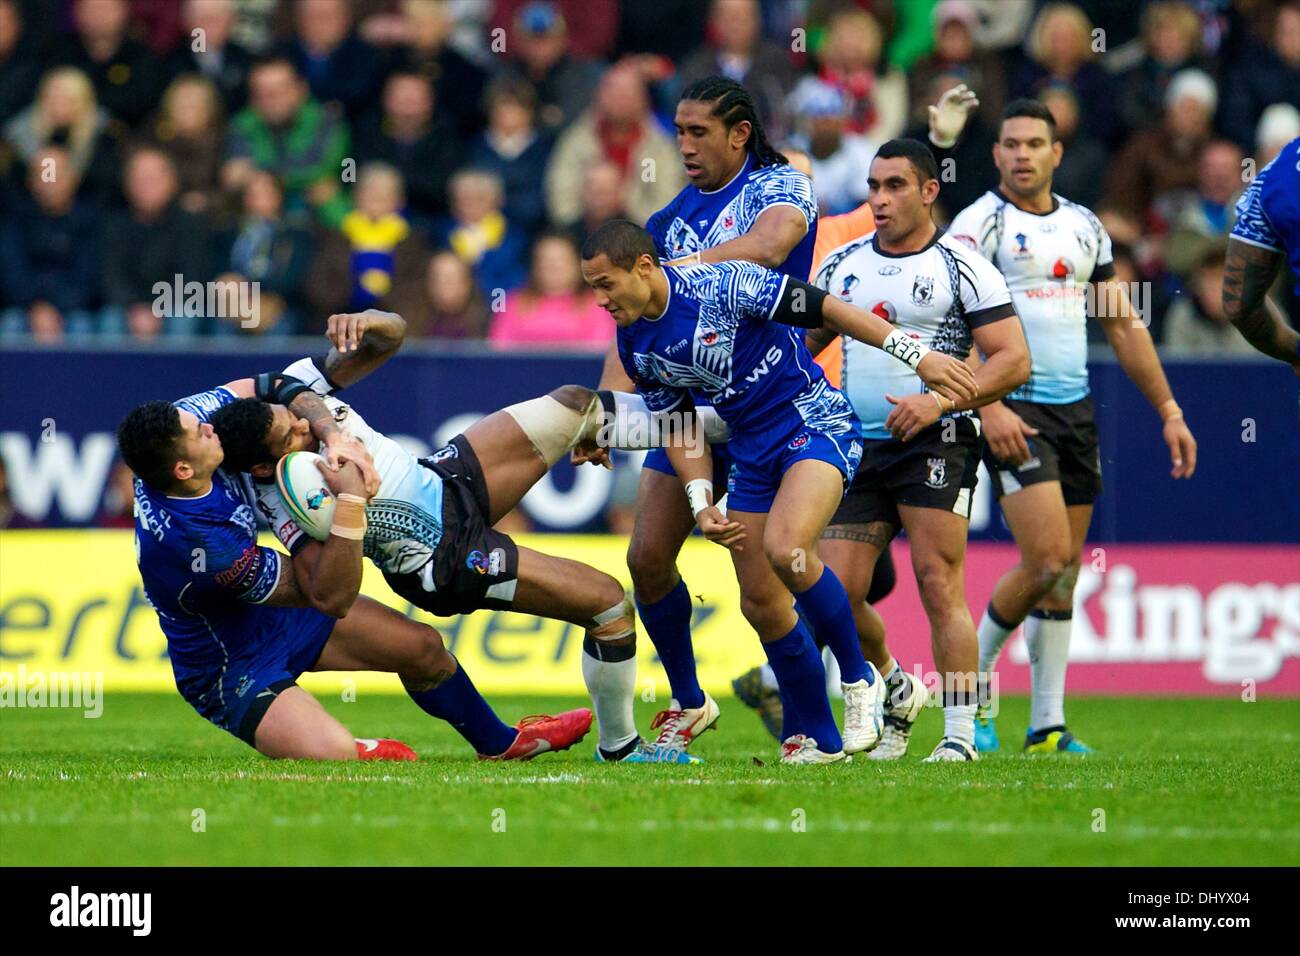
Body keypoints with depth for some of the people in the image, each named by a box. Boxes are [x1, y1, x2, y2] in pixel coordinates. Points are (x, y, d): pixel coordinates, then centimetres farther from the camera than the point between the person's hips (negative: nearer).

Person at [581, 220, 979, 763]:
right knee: (760, 603, 1)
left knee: (784, 549, -30)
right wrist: (701, 505, -1)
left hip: (816, 423, -7)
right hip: (752, 449, 7)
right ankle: (817, 739, 15)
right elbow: (678, 427, 12)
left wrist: (918, 356, -18)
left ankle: (860, 681, -12)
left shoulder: (723, 285, -20)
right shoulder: (635, 346, 1)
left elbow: (827, 309, -16)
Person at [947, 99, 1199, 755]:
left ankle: (1047, 726, 10)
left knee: (1066, 573, 6)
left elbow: (1123, 325, 18)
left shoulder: (1085, 227, 13)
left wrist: (1169, 411, 14)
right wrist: (988, 407, -26)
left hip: (1075, 408, 6)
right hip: (1014, 412, -6)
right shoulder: (979, 224, -6)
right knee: (1047, 561, -16)